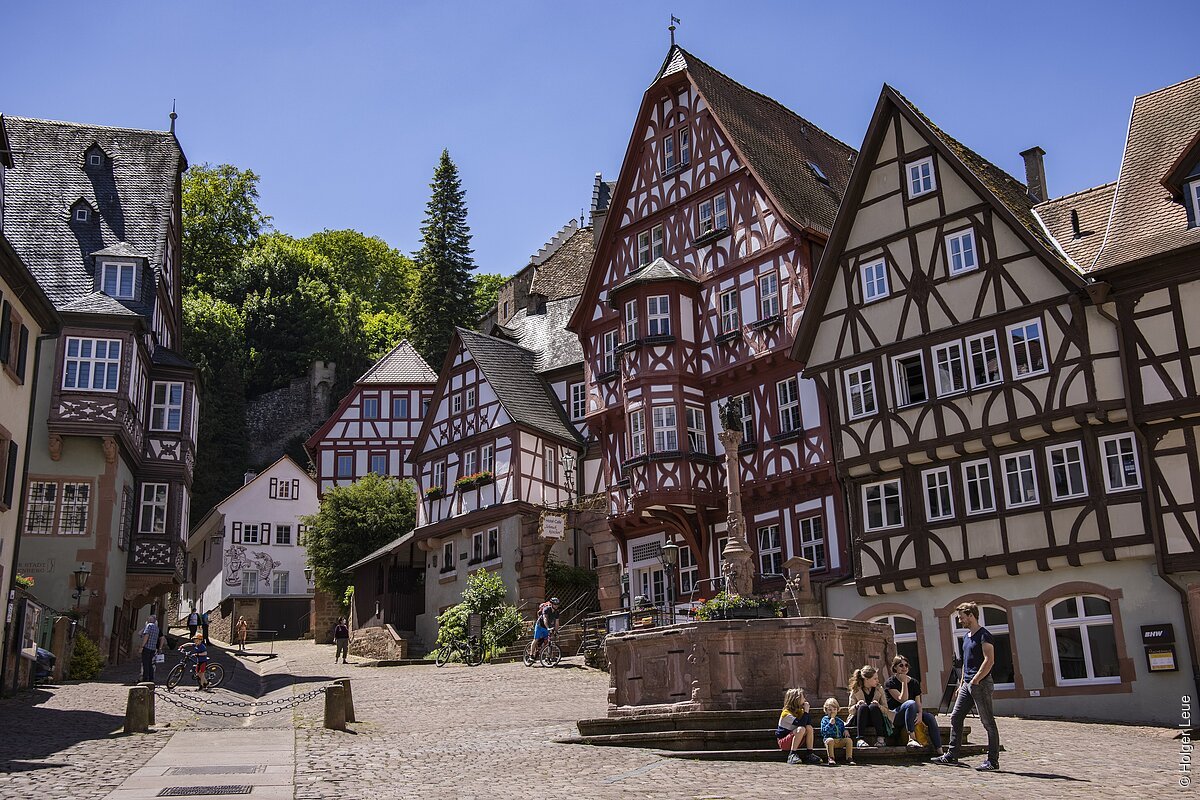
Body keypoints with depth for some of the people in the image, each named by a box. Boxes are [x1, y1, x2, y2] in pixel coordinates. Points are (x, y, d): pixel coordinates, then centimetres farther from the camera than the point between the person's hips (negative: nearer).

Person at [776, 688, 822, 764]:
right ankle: (792, 755, -31)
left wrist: (806, 711, -9)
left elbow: (809, 723, -1)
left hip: (796, 742, 7)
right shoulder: (786, 713, -19)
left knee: (809, 727, -14)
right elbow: (801, 724, -30)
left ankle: (809, 755, -15)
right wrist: (806, 711, -23)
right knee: (801, 729, -31)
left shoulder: (799, 711, 7)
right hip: (783, 742, -7)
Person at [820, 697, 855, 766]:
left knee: (849, 740, -22)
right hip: (829, 738, -4)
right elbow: (823, 732, -6)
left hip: (840, 740, 4)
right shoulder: (824, 720, 5)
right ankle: (831, 758, -33)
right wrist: (830, 724, -17)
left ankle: (849, 758, -19)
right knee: (830, 740, -39)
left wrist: (845, 731, 3)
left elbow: (843, 728, 28)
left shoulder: (839, 720, 20)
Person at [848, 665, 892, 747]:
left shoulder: (879, 690, 5)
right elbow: (850, 710, 1)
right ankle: (861, 739, -42)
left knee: (873, 706, -30)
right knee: (863, 706, -32)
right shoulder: (855, 691, 0)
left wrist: (879, 706, -20)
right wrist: (856, 706, -21)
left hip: (876, 720, 1)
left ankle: (880, 739, -35)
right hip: (860, 720, -1)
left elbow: (886, 710, 2)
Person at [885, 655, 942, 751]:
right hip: (894, 715, -5)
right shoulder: (891, 683, -6)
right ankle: (911, 739, -39)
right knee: (911, 703, -34)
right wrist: (904, 682, -17)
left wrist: (920, 714, -18)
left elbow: (918, 703, 3)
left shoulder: (914, 682, 10)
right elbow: (902, 699, -18)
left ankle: (940, 751, -25)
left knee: (930, 717, -22)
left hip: (911, 713, 5)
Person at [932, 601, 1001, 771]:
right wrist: (962, 683, 20)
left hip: (981, 683, -10)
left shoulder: (984, 635, -11)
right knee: (955, 718, 8)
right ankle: (951, 755, 14)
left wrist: (975, 681, -19)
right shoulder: (966, 636, 18)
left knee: (988, 722, -3)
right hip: (967, 684, 10)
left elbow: (989, 661, -19)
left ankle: (993, 761, 3)